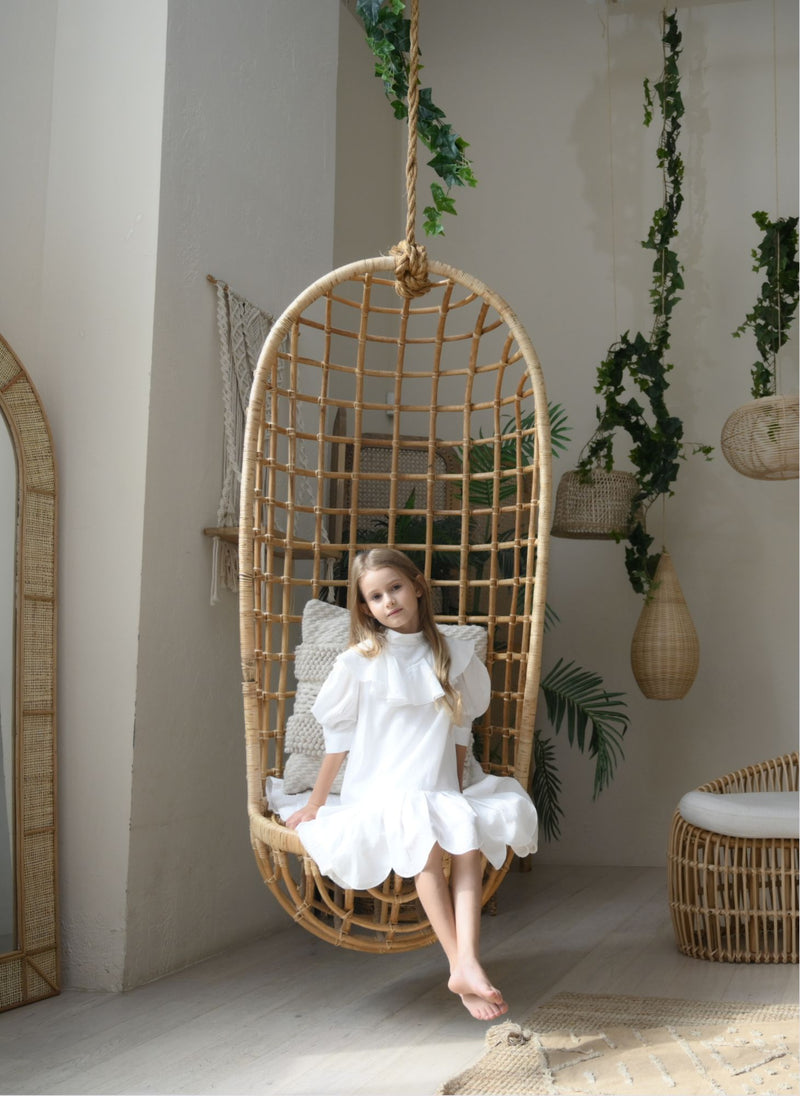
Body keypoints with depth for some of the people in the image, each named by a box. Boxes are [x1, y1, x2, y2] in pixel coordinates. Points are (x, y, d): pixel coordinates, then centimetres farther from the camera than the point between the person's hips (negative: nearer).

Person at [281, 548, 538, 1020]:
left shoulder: (454, 656, 7)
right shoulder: (360, 662, 0)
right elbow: (340, 737, 5)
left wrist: (458, 796, 11)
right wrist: (316, 804, 8)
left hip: (439, 796, 3)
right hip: (378, 792, -2)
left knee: (469, 840, -28)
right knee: (423, 839, -32)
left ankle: (469, 964, -36)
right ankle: (461, 965, -33)